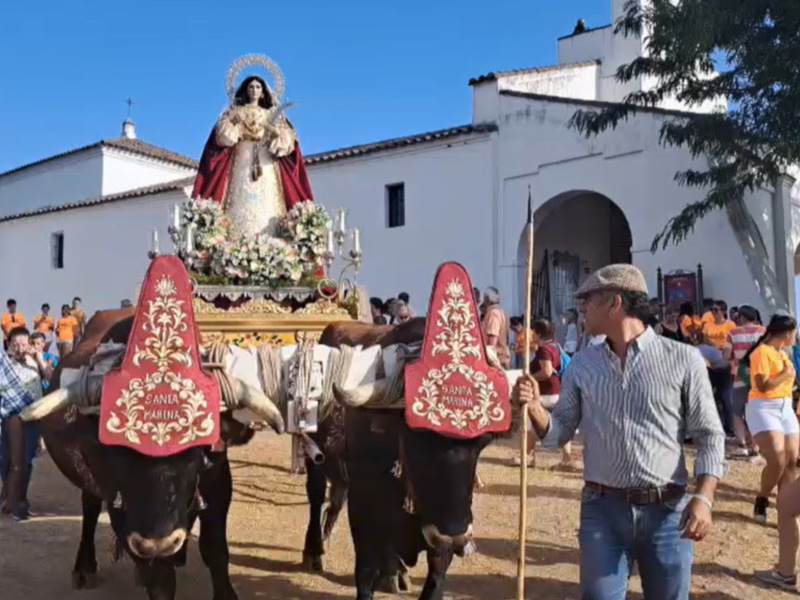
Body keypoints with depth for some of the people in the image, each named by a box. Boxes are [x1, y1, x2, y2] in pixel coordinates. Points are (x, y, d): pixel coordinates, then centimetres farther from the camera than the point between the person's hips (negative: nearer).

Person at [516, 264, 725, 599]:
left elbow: (710, 436, -2)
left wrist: (703, 497, -13)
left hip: (667, 511, -2)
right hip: (601, 509, 2)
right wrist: (535, 407, -11)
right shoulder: (581, 365, 5)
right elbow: (560, 433, 8)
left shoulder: (683, 359, -4)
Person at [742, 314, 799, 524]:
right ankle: (761, 501, 7)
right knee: (777, 461, -15)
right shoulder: (762, 352, -13)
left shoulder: (782, 353, 14)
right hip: (763, 408, -9)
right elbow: (763, 386, -21)